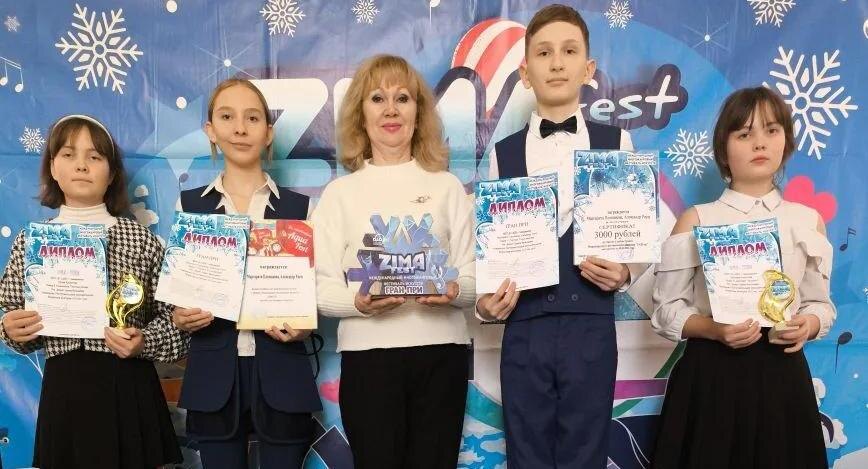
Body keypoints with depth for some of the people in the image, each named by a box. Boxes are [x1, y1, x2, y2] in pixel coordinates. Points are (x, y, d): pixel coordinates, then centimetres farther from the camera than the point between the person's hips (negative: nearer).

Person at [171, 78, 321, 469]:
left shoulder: (299, 207, 5)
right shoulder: (189, 205, 6)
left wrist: (302, 328, -13)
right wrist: (180, 316, -11)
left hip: (281, 377, 0)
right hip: (214, 378, 1)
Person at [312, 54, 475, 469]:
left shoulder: (447, 186, 8)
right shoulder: (340, 192, 6)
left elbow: (474, 275, 4)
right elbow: (322, 288, 0)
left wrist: (455, 291, -17)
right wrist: (359, 302, -20)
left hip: (441, 352, 1)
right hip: (367, 354, 0)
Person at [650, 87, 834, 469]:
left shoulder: (807, 220, 5)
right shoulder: (696, 221, -4)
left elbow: (820, 304, 11)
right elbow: (667, 308, -3)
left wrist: (808, 325, -10)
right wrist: (713, 329, -20)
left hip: (782, 374, 3)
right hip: (710, 374, -2)